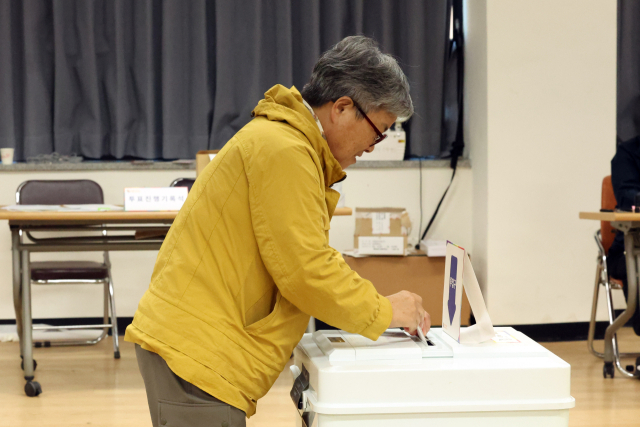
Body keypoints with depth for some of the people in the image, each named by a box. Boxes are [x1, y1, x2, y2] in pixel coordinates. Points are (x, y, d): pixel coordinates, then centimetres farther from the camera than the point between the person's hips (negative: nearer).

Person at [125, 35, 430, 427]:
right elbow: (306, 272, -19)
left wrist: (378, 306, 11)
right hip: (197, 352, -11)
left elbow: (305, 257, 20)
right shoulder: (283, 151, -16)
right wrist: (383, 312, -6)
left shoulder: (288, 141, 18)